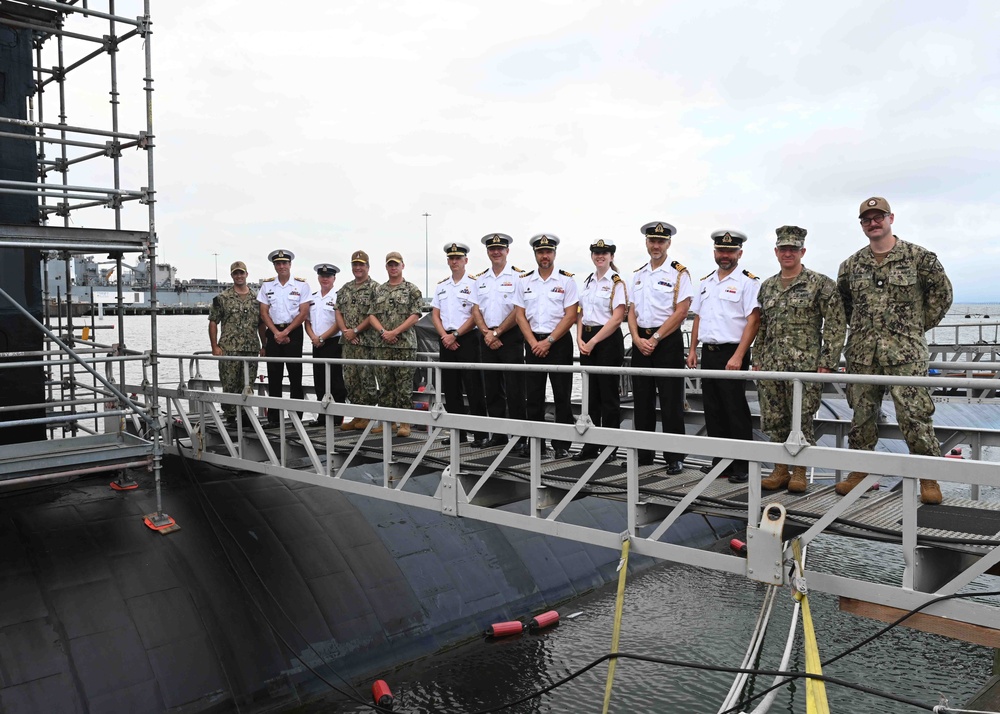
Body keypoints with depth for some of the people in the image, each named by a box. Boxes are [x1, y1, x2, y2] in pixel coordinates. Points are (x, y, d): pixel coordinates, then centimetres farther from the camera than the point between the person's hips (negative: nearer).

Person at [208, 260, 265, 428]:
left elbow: (261, 324, 16)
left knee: (248, 385, 6)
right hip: (229, 349, -3)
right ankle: (230, 417, 7)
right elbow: (213, 322, 2)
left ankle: (245, 415, 16)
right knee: (230, 384, -2)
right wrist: (215, 346, -6)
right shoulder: (222, 298, 3)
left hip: (252, 349, 3)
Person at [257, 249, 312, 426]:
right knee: (274, 375, 3)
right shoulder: (266, 285, 9)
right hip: (273, 332, 2)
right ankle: (273, 417, 8)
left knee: (295, 373, -3)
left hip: (294, 332, -2)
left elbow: (303, 313, -4)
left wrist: (285, 332, -10)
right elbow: (264, 312, 5)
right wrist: (276, 333, -7)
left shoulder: (301, 285, 1)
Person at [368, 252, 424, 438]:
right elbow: (373, 315, 10)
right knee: (384, 384, 7)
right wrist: (383, 332, -8)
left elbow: (415, 316, -7)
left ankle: (404, 423, 1)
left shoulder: (412, 290, 1)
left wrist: (394, 332, -13)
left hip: (405, 344, -4)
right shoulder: (378, 290, 14)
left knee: (404, 385, -3)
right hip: (382, 345, 4)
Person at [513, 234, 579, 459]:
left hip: (559, 342, -3)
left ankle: (562, 445, 6)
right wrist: (534, 343, -5)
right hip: (533, 343, 3)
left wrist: (548, 341, -12)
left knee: (562, 396, 0)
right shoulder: (524, 281, 8)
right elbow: (520, 314, 6)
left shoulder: (566, 280, -1)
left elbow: (570, 316, -7)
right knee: (534, 396, 6)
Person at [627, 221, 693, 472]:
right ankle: (642, 454, 18)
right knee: (643, 399, 10)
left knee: (671, 401, -3)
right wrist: (638, 339, -5)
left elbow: (681, 312, -11)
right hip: (641, 341, 6)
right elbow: (632, 312, 11)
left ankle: (674, 458, 5)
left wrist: (655, 339, -13)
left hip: (668, 341, -5)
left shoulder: (679, 273, -4)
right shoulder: (637, 275, 14)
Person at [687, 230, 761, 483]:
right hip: (708, 353, 7)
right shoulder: (705, 282, 15)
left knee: (736, 412, -3)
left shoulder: (748, 282, -6)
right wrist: (693, 350, 12)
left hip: (732, 355, -7)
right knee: (713, 410, 10)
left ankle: (741, 467, 4)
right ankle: (720, 461, 19)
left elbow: (753, 321, -12)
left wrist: (738, 357, -19)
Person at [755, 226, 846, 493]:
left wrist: (827, 363, -10)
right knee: (773, 420, 7)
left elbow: (836, 325, -4)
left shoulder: (820, 284, -1)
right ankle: (780, 470, 19)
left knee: (801, 419, -2)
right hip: (770, 366, 5)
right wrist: (757, 361, 14)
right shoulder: (767, 286, 15)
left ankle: (799, 472, 11)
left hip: (805, 365, -5)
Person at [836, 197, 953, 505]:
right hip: (862, 354, 4)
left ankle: (928, 477, 7)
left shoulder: (917, 256, 0)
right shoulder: (852, 264, 10)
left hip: (905, 352, -4)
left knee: (914, 415, -6)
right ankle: (860, 471, 21)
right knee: (861, 413, 9)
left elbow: (942, 292, 6)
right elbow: (842, 300, 24)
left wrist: (919, 325, 4)